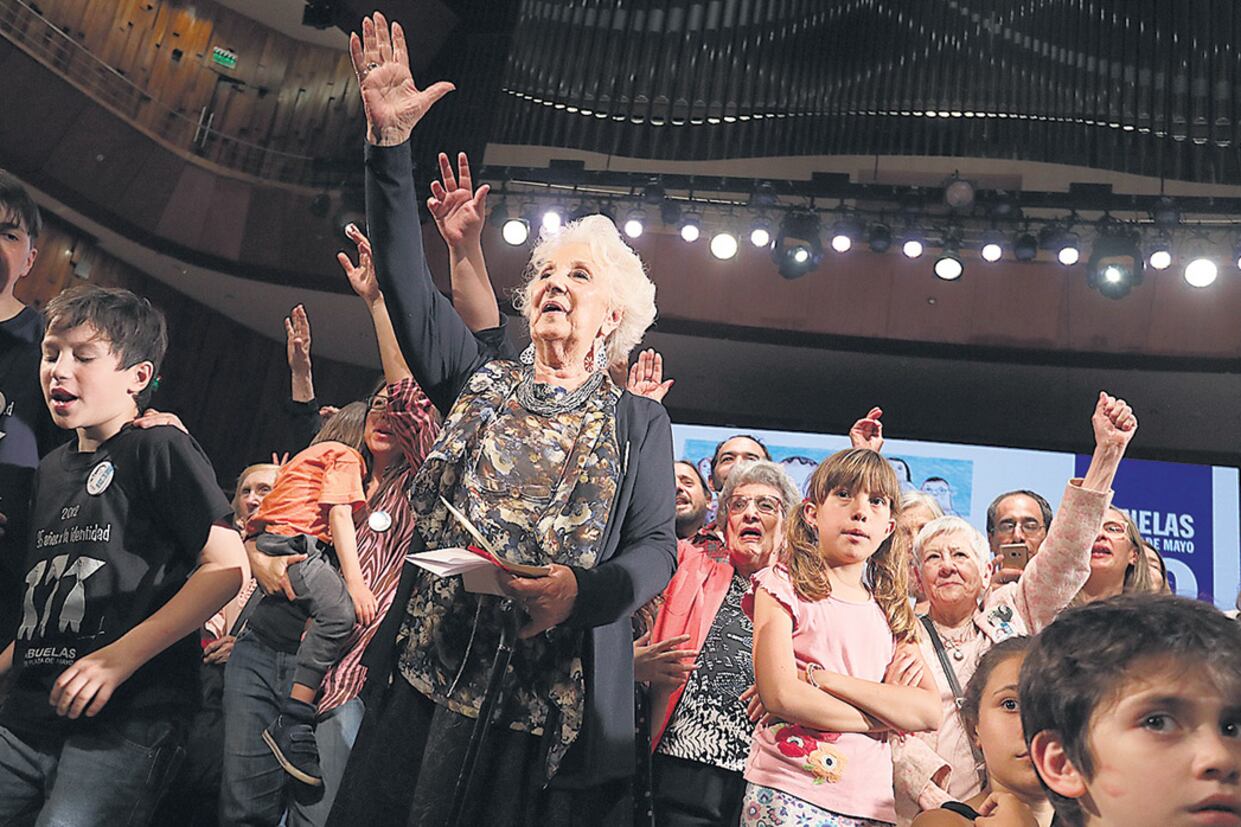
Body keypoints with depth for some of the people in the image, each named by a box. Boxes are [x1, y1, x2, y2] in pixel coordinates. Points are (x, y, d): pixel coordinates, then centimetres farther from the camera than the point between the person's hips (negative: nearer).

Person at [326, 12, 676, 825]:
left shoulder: (640, 421, 8)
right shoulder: (481, 379, 13)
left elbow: (656, 548, 1)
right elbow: (406, 278, 4)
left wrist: (583, 590, -21)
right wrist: (390, 138, -5)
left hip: (557, 692, -2)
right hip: (431, 668, 2)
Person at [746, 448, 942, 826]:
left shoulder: (892, 610, 12)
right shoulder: (782, 585, -1)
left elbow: (930, 713, -2)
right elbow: (781, 696, -14)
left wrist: (820, 678, -13)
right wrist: (888, 716, -5)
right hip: (788, 795, -4)